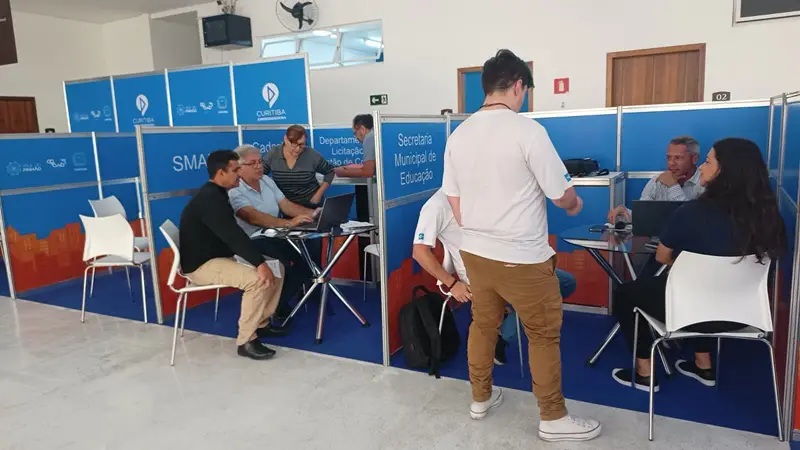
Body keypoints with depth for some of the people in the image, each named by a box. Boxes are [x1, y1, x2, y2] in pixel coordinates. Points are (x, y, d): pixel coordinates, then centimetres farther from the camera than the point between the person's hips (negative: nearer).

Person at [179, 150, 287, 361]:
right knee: (257, 279, -30)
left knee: (277, 267, 4)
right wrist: (260, 263, -33)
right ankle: (246, 341, -18)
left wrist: (260, 260, 4)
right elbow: (233, 235, -30)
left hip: (220, 257, 10)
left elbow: (232, 234, 11)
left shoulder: (215, 195, 12)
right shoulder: (209, 199, -21)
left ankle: (261, 323, 13)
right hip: (202, 265, -10)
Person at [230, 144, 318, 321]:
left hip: (273, 237, 7)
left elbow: (287, 206, 6)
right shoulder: (234, 192, -13)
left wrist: (312, 213, -14)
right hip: (250, 243, -7)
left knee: (305, 261, -15)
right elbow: (254, 217, -29)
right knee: (290, 263, -29)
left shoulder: (267, 181, 11)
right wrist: (289, 223, -42)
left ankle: (279, 304, 4)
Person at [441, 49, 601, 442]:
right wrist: (575, 204, 13)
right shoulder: (527, 130, -17)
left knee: (483, 325, 21)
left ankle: (481, 398, 36)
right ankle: (553, 418, 24)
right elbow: (561, 195, -10)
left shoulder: (458, 135, 2)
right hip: (522, 258, -6)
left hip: (474, 252, 6)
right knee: (544, 335, 10)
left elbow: (454, 203, 8)